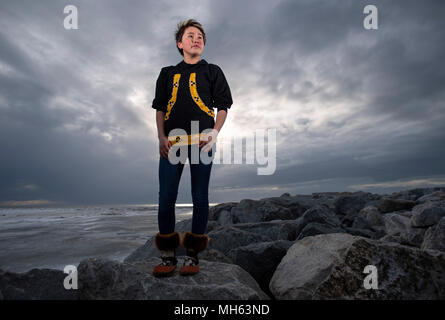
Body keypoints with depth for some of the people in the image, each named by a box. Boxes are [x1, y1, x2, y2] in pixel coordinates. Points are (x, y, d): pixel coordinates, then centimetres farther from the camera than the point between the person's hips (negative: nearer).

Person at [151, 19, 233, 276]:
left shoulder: (212, 71, 16)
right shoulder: (168, 73, 21)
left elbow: (223, 107, 9)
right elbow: (160, 108, 16)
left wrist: (214, 134, -7)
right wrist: (161, 137, 2)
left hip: (202, 141, -1)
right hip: (172, 142, 2)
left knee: (200, 198, -1)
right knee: (166, 198, -3)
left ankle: (193, 255, 11)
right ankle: (168, 255, 10)